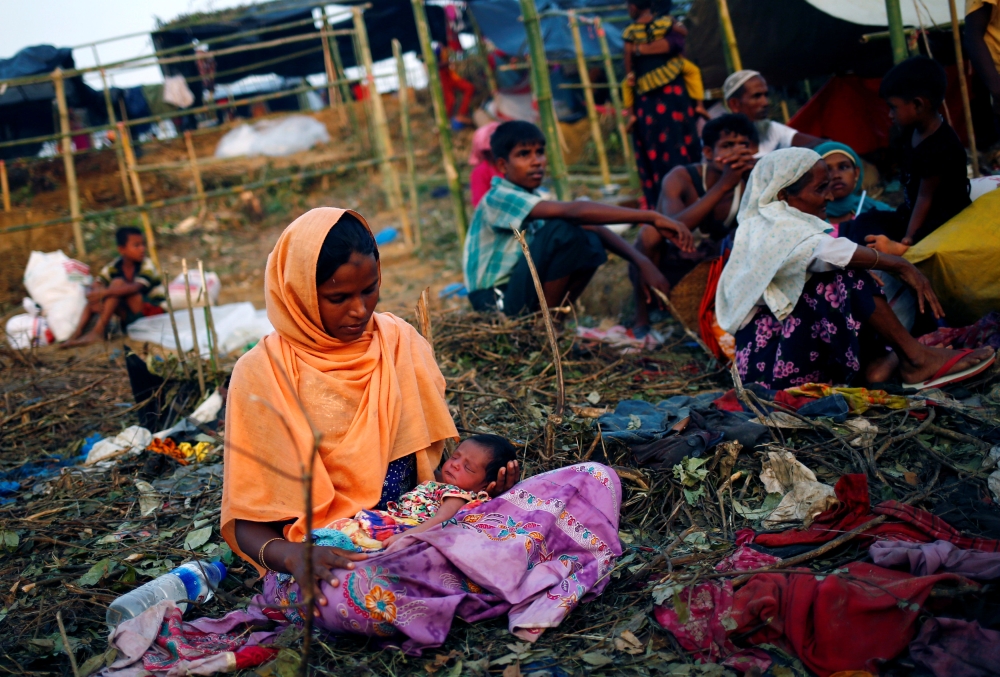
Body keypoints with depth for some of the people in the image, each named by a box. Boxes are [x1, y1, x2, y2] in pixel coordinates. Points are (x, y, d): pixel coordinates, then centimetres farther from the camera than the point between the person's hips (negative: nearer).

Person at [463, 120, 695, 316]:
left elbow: (595, 229, 1)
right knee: (562, 232, -24)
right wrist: (650, 217, -38)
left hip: (524, 297, 8)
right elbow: (572, 211, -33)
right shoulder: (498, 199, -20)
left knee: (590, 244, -5)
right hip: (495, 305, -8)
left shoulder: (535, 198, 7)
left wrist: (641, 261, -14)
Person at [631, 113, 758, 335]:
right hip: (666, 271, -3)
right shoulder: (681, 178, -20)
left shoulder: (748, 183, -10)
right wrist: (723, 185, -43)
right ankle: (641, 322, -18)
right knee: (650, 232, -33)